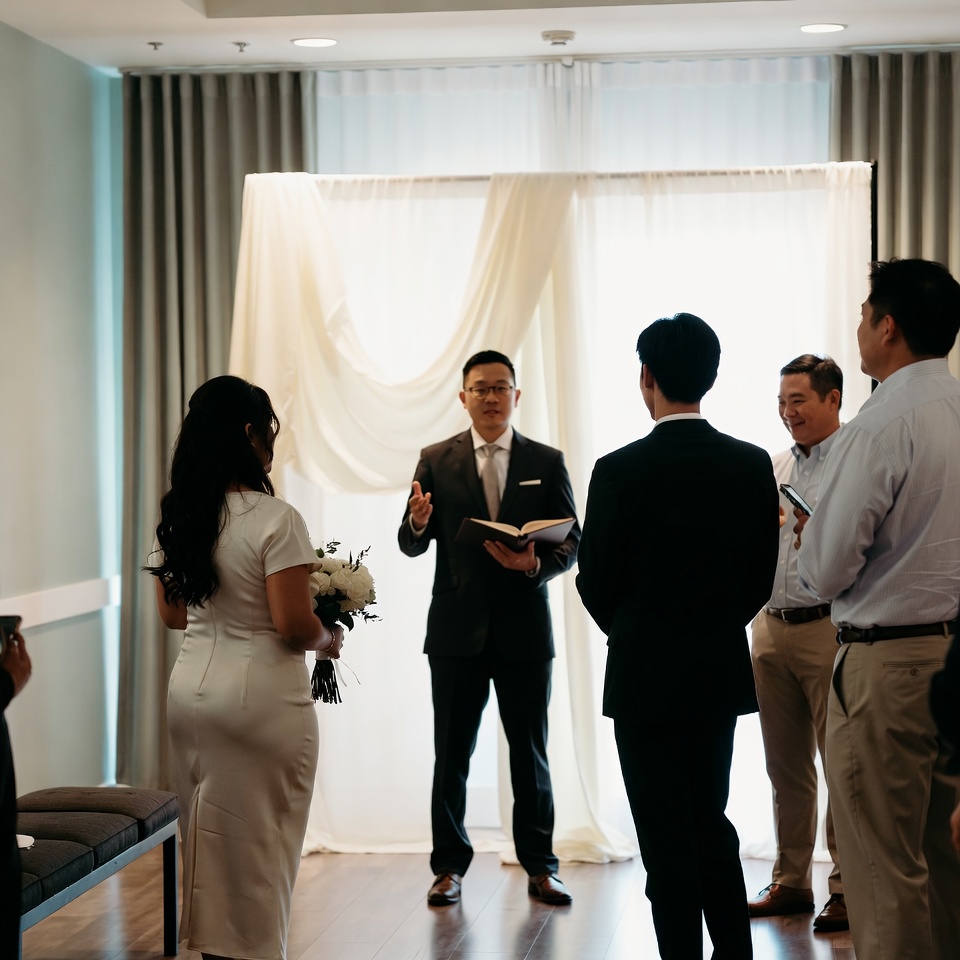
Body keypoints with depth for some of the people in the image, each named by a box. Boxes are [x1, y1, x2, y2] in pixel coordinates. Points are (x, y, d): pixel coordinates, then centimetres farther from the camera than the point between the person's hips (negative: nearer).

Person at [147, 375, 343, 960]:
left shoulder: (177, 517, 3)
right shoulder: (274, 519, -18)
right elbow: (295, 627, -20)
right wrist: (330, 638, -1)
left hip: (192, 688, 7)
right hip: (263, 696, -7)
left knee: (208, 832, 16)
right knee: (261, 841, 6)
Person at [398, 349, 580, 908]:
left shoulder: (547, 462, 5)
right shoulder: (436, 461, 5)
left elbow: (571, 544, 1)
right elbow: (412, 545, 1)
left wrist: (536, 564, -19)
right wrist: (417, 523, -22)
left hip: (525, 629, 0)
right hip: (457, 630, 0)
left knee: (531, 752, 7)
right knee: (451, 753, 5)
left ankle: (540, 867, 16)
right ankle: (450, 866, 14)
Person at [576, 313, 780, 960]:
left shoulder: (621, 470, -15)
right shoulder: (754, 464, -2)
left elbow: (597, 582, -6)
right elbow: (762, 578, 4)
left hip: (646, 672, -5)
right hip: (724, 670, 5)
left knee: (666, 836, 3)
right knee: (711, 822, 18)